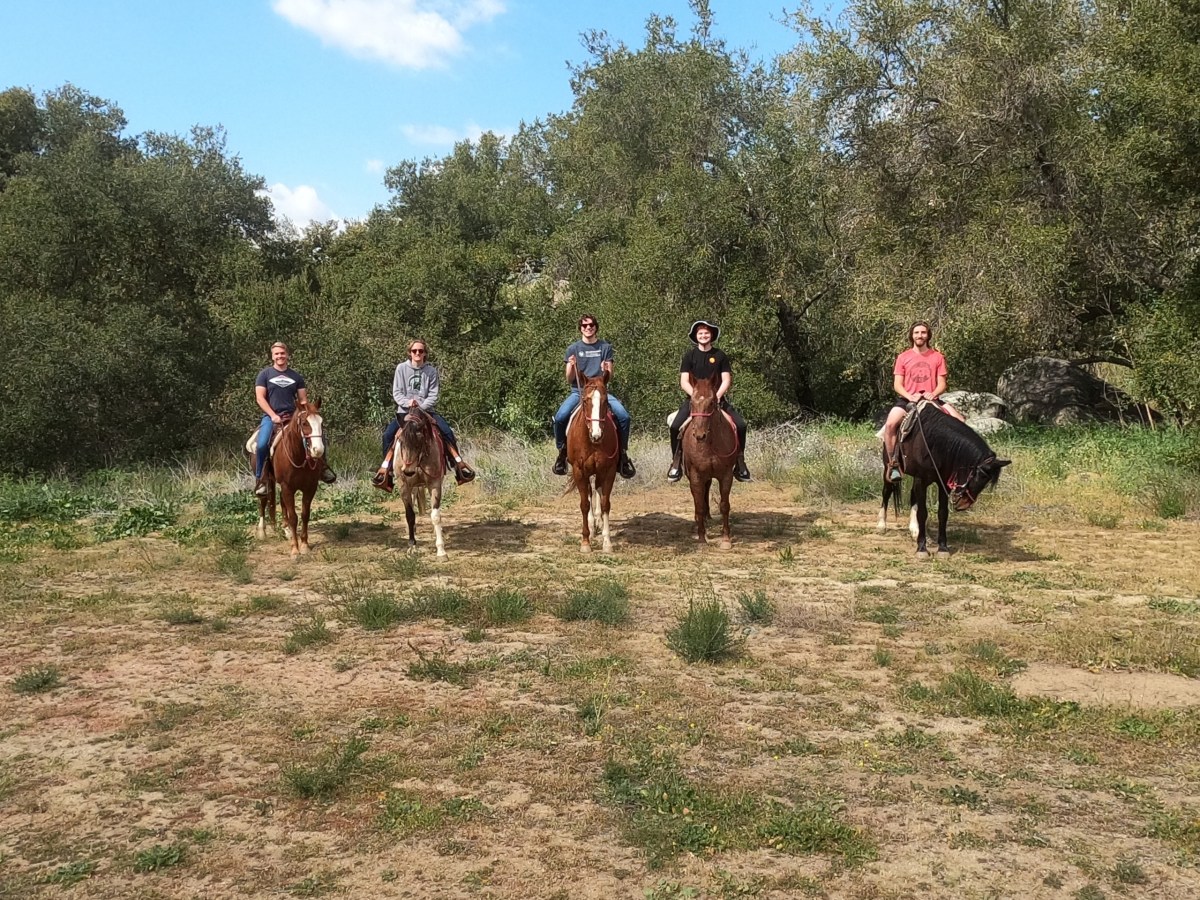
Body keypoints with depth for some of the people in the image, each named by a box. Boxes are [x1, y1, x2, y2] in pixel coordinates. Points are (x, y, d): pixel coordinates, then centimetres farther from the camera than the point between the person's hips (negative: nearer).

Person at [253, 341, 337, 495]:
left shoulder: (296, 377, 11)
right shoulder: (265, 374, 4)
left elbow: (303, 400, 11)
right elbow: (260, 398, -3)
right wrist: (273, 415, -14)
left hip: (292, 416, 3)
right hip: (271, 417, -3)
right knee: (262, 445, -28)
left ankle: (322, 466, 5)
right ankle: (260, 479, -12)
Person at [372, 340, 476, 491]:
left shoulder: (431, 371, 2)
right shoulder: (401, 368, 2)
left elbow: (434, 395, -2)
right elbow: (396, 392, 0)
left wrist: (421, 406, -19)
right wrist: (407, 402, -20)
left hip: (426, 410, 0)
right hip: (404, 411, 0)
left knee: (447, 431, -20)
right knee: (388, 434, -22)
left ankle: (459, 465, -13)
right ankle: (385, 469, -14)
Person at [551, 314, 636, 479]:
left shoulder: (605, 347, 7)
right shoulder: (573, 349, 7)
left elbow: (610, 376, 4)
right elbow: (569, 379, 4)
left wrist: (606, 370, -20)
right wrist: (572, 367, -17)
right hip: (578, 391, 0)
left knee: (624, 416, -23)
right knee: (560, 417, -27)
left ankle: (622, 453, -5)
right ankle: (562, 452, -3)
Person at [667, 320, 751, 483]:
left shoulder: (720, 356, 5)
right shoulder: (690, 355, 3)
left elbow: (726, 380, 1)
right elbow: (684, 382, -2)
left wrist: (717, 395, -16)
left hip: (717, 398, 1)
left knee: (740, 425, -17)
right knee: (675, 426, -24)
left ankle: (740, 463, -1)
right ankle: (676, 463, -7)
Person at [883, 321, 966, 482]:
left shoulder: (938, 357, 8)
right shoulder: (903, 357, 5)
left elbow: (942, 384, 4)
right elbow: (897, 385, 0)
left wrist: (933, 394, -18)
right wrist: (910, 396, -19)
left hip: (931, 399, 2)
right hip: (908, 399, -1)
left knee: (959, 420, -20)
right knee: (890, 424, -30)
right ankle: (893, 464, -20)